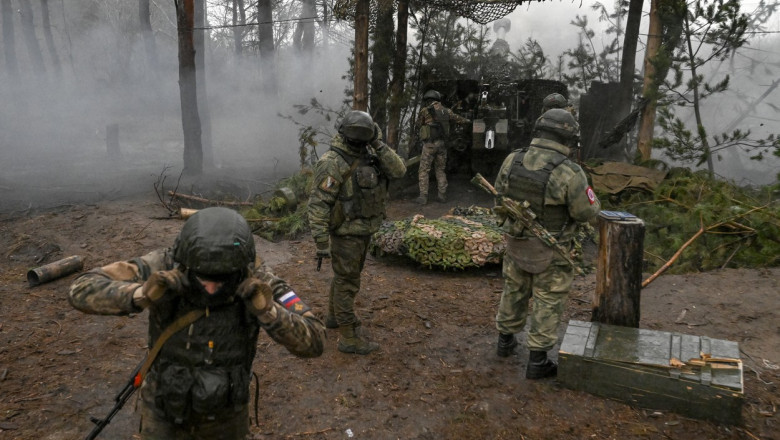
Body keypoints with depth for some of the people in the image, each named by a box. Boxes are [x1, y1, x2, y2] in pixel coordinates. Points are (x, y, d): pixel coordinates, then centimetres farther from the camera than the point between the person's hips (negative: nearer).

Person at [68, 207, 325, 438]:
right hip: (165, 410, -1)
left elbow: (312, 342, -26)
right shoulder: (165, 267, -27)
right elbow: (82, 291, -25)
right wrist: (142, 294, -43)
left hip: (225, 413, 1)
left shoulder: (257, 284, -26)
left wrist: (269, 310, -44)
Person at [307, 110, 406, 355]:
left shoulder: (369, 156, 2)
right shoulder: (332, 163, -21)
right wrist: (321, 241, -24)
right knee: (347, 282, 1)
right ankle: (348, 337, 12)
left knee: (344, 276, 23)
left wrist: (378, 145, -16)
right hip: (346, 233, -8)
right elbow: (318, 204, -22)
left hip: (364, 231, 8)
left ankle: (334, 316, 43)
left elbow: (399, 171, -8)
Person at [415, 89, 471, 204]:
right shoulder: (445, 110, 8)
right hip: (441, 143, 5)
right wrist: (467, 120, 43)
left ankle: (423, 197, -2)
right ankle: (442, 195, 14)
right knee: (441, 170, 15)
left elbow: (419, 125, 5)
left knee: (424, 170, 1)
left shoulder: (425, 111, -6)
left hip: (429, 144, -5)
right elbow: (457, 118, 24)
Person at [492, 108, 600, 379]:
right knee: (548, 303, 11)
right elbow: (587, 212, -12)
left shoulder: (512, 161, -10)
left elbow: (500, 200, 3)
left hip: (516, 243, 5)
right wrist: (584, 188, 6)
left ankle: (505, 341, 39)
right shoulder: (569, 173, -25)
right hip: (551, 253, -5)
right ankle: (537, 361, 19)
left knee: (514, 292, 23)